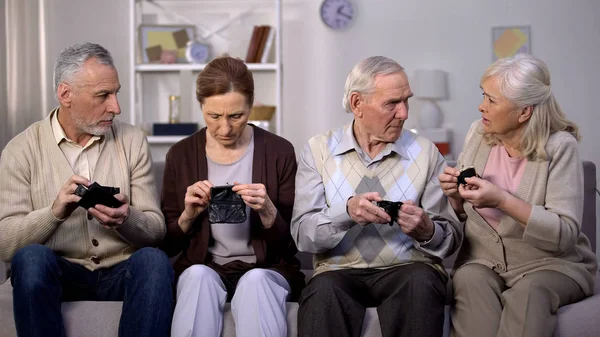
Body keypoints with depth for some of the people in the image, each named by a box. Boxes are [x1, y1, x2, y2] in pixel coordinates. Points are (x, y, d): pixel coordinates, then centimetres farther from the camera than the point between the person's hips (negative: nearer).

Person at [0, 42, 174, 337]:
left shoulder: (132, 141, 4)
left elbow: (155, 230, 1)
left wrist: (125, 220, -22)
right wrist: (55, 212, -27)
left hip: (121, 273, 1)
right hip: (61, 274, -1)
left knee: (153, 260, -31)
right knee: (31, 257, -33)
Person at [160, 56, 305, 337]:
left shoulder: (279, 152, -2)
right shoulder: (181, 155, 3)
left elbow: (290, 242, 0)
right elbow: (168, 244, 6)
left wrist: (267, 211, -20)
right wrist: (189, 215, -14)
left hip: (267, 269, -1)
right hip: (203, 268, 1)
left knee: (254, 280, -35)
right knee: (199, 275, -33)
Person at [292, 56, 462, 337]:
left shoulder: (426, 153, 7)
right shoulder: (319, 150, 5)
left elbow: (451, 237, 5)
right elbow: (303, 235, -4)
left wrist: (427, 231, -19)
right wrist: (347, 212, -23)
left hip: (408, 269, 2)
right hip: (340, 271, -1)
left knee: (422, 280, -32)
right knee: (323, 291, -35)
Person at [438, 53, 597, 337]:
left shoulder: (559, 147, -12)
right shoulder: (478, 133, 2)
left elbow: (566, 234, -18)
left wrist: (502, 200, -27)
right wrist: (455, 195, -10)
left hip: (550, 263, -3)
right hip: (484, 259, 3)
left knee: (528, 292, -34)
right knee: (468, 281, -29)